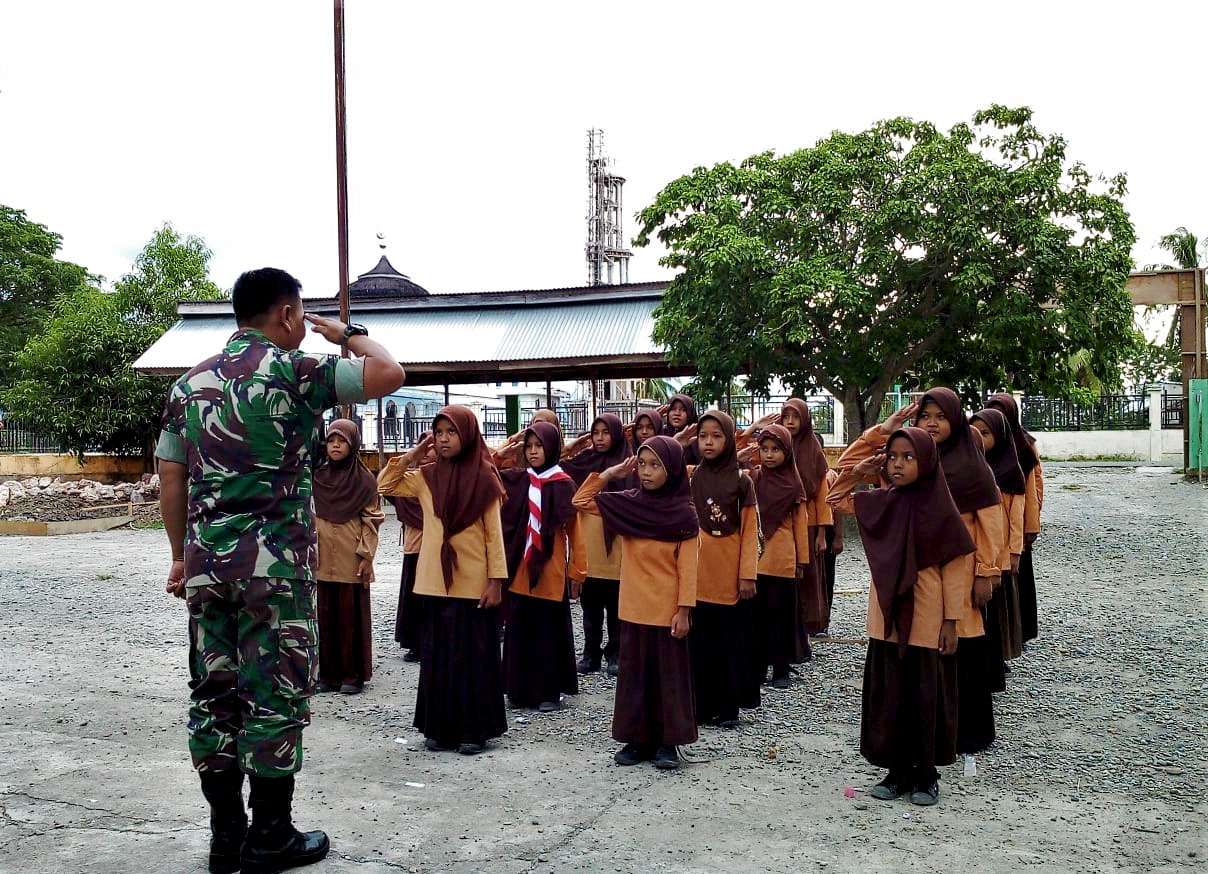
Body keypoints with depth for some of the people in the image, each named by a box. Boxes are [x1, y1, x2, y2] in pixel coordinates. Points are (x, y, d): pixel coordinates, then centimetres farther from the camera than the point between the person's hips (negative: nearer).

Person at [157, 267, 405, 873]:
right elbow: (389, 374, -10)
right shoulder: (294, 369, -7)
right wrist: (346, 334, 8)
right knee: (277, 694, 3)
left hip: (206, 556, 6)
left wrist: (182, 555, 19)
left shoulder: (189, 383, 12)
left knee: (215, 692, 11)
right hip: (274, 558, -6)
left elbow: (171, 478, 12)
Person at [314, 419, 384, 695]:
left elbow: (371, 520, -3)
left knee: (351, 616, 1)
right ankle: (329, 673, 15)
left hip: (352, 561, -3)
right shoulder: (317, 477, 8)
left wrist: (366, 555, -9)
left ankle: (354, 674, 9)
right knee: (325, 616, 6)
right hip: (322, 560, 3)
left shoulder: (365, 480, -1)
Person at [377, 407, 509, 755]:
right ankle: (440, 727, 20)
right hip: (435, 582, 4)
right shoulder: (426, 477, 5)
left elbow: (494, 534, -5)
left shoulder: (483, 478, -6)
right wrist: (412, 455, 0)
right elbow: (384, 486, 9)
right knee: (436, 655, 10)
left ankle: (475, 729, 13)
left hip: (473, 584, -4)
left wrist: (496, 580, -9)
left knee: (472, 656, 4)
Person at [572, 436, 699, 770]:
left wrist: (684, 609, -13)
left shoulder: (684, 514, -9)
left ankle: (667, 742, 15)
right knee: (635, 673, 10)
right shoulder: (627, 504, 2)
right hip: (634, 608, 4)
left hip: (668, 611, -4)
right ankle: (638, 739, 19)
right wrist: (611, 473, -4)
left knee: (669, 674, 6)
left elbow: (687, 567, -9)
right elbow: (582, 500, 3)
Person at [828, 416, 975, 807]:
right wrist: (857, 473, -4)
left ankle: (925, 775, 20)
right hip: (887, 617, 4)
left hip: (926, 622, -4)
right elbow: (836, 497, 13)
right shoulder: (881, 503, 2)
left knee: (926, 696, 6)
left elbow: (954, 570, -8)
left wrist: (951, 622, -9)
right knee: (888, 694, 10)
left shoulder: (939, 510, -10)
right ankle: (897, 771, 22)